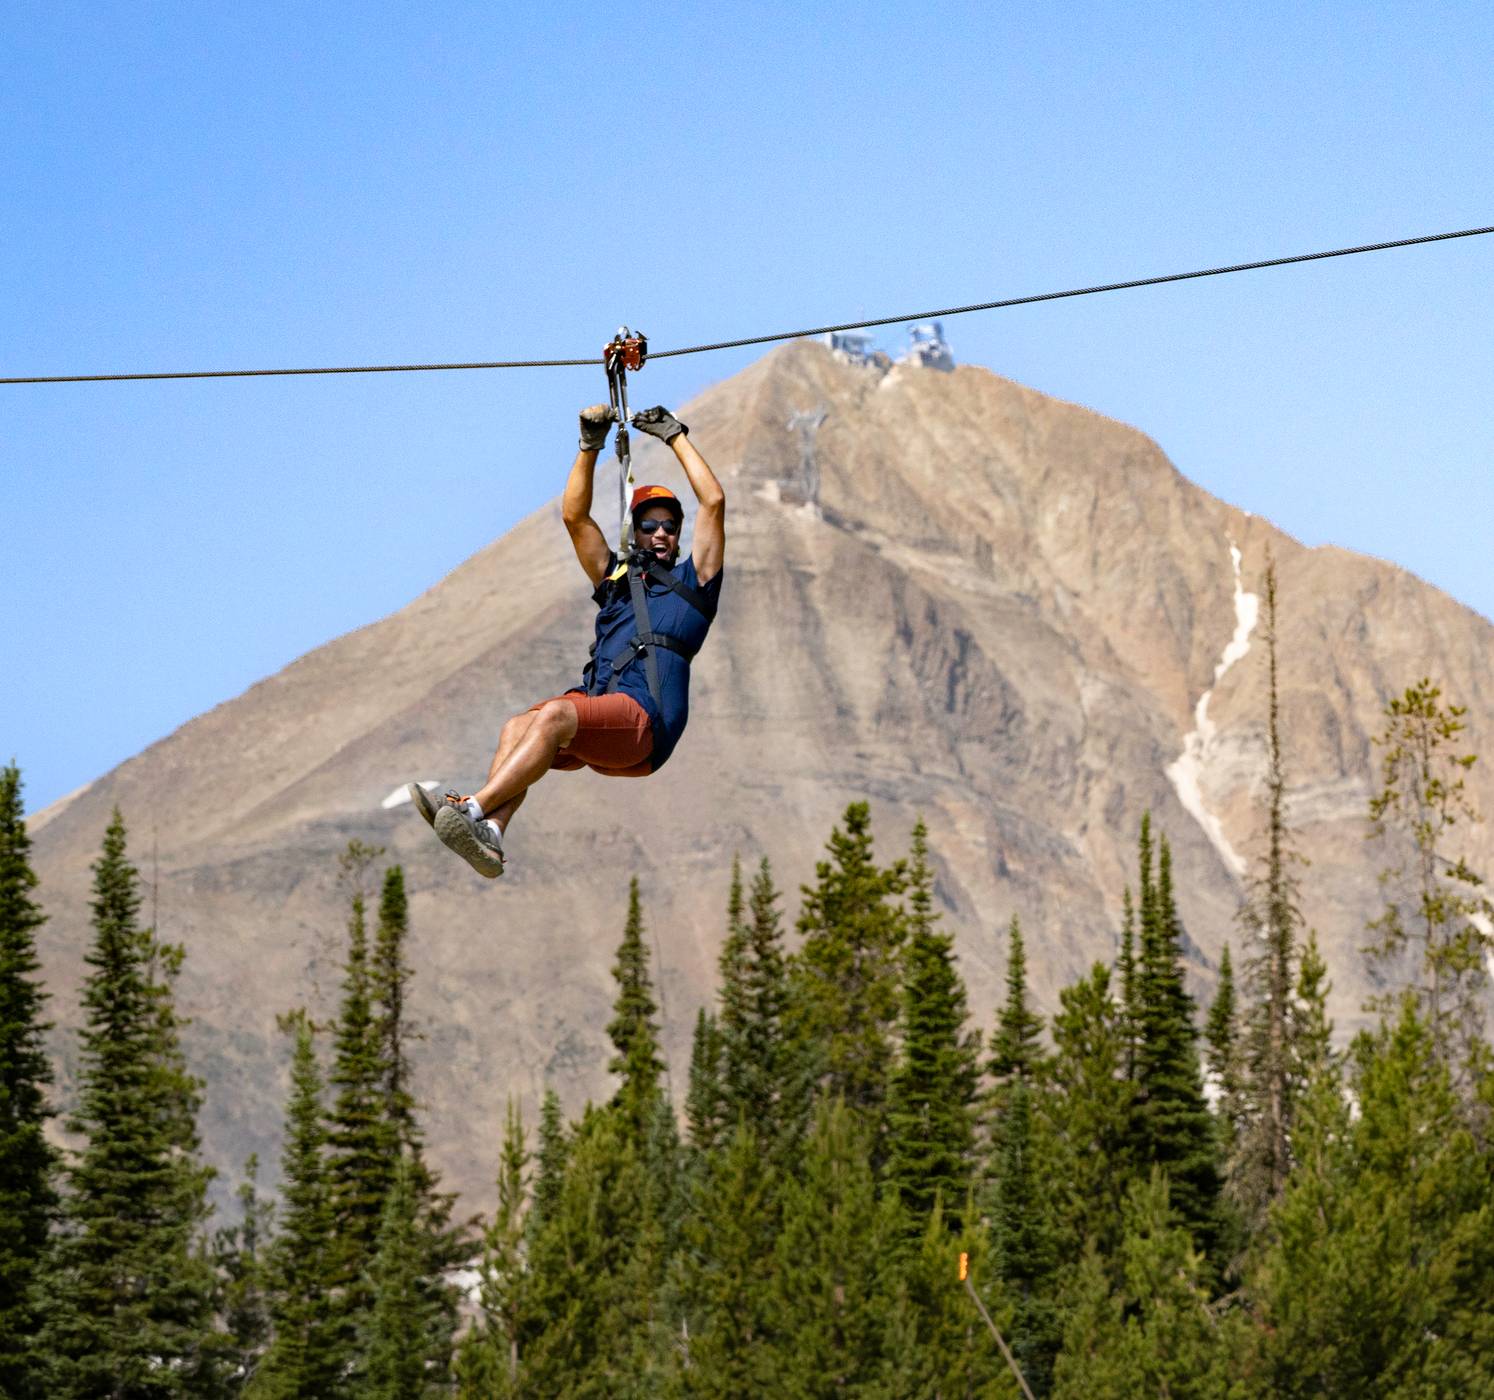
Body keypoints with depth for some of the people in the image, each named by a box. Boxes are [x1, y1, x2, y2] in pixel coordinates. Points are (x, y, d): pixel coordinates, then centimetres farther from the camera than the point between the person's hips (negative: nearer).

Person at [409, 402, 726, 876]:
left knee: (554, 716, -33)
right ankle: (490, 834, -49)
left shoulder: (690, 581, 20)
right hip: (595, 705, 5)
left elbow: (714, 501, 13)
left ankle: (475, 807, -49)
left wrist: (676, 436, 20)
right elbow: (574, 516, 31)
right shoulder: (616, 579, 33)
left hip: (645, 721, -5)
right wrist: (590, 445, 25)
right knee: (517, 728, -25)